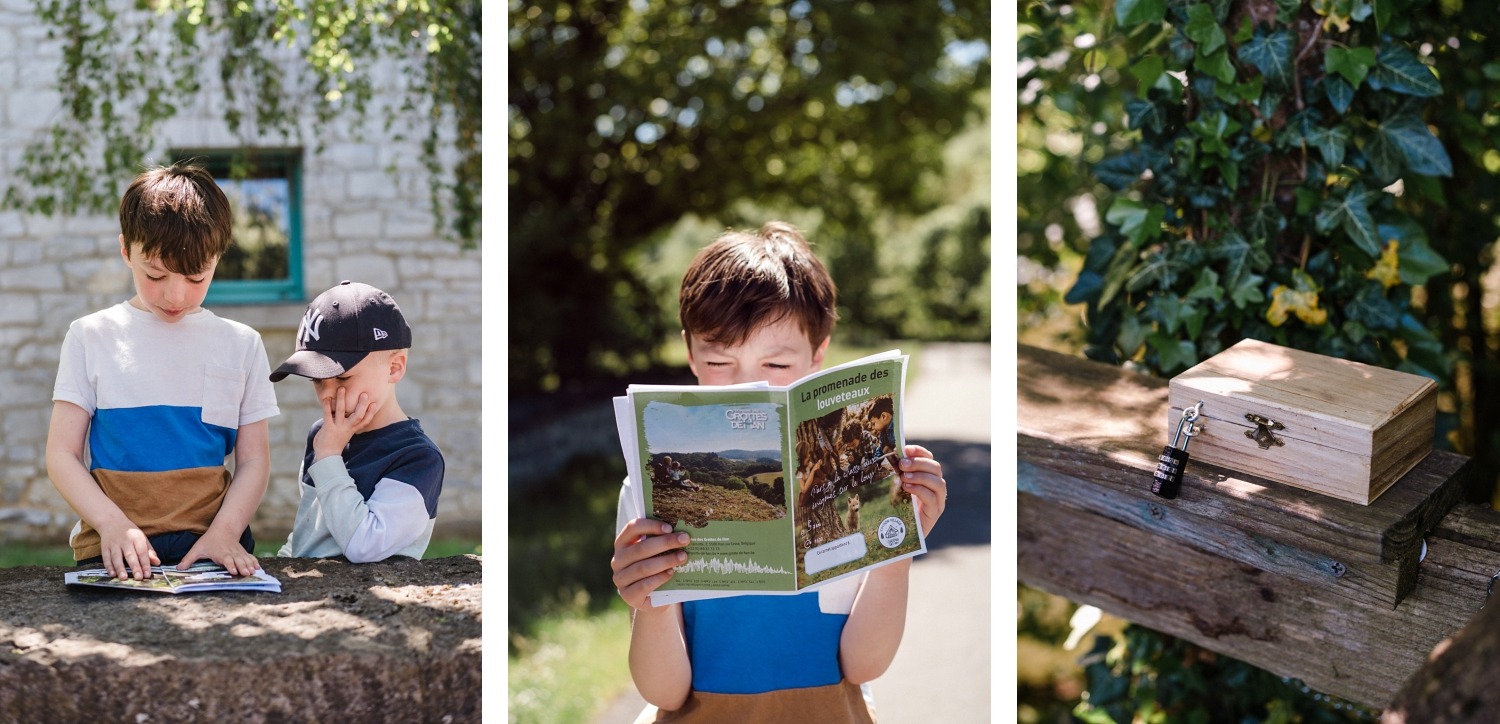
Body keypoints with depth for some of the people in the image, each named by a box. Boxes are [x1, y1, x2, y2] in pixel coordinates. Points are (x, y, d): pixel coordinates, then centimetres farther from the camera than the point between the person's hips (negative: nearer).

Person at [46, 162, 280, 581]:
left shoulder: (242, 345, 11)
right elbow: (62, 454, 4)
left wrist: (225, 532, -9)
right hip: (114, 547, 0)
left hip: (212, 540, 1)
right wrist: (114, 524, -12)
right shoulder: (91, 337, 9)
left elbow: (254, 460, 9)